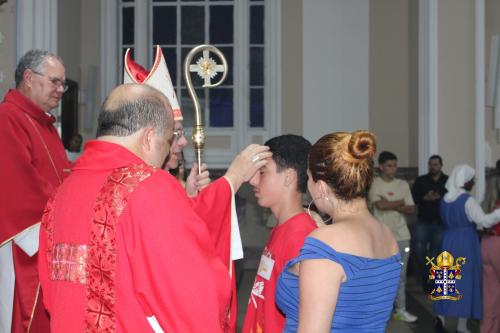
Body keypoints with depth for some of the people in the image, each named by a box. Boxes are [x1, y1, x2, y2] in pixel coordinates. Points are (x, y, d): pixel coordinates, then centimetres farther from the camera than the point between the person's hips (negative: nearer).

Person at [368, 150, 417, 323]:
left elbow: (411, 209, 1)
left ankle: (400, 309, 15)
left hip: (401, 236, 4)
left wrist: (391, 205, -12)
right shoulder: (373, 184, -4)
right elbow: (380, 205, -18)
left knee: (401, 274, 8)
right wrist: (400, 202, -6)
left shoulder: (403, 184, 6)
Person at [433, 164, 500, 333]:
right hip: (466, 243, -6)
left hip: (448, 242, 6)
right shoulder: (467, 200, -16)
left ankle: (441, 317, 8)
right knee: (466, 281, 2)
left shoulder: (445, 199, 6)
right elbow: (484, 221, -23)